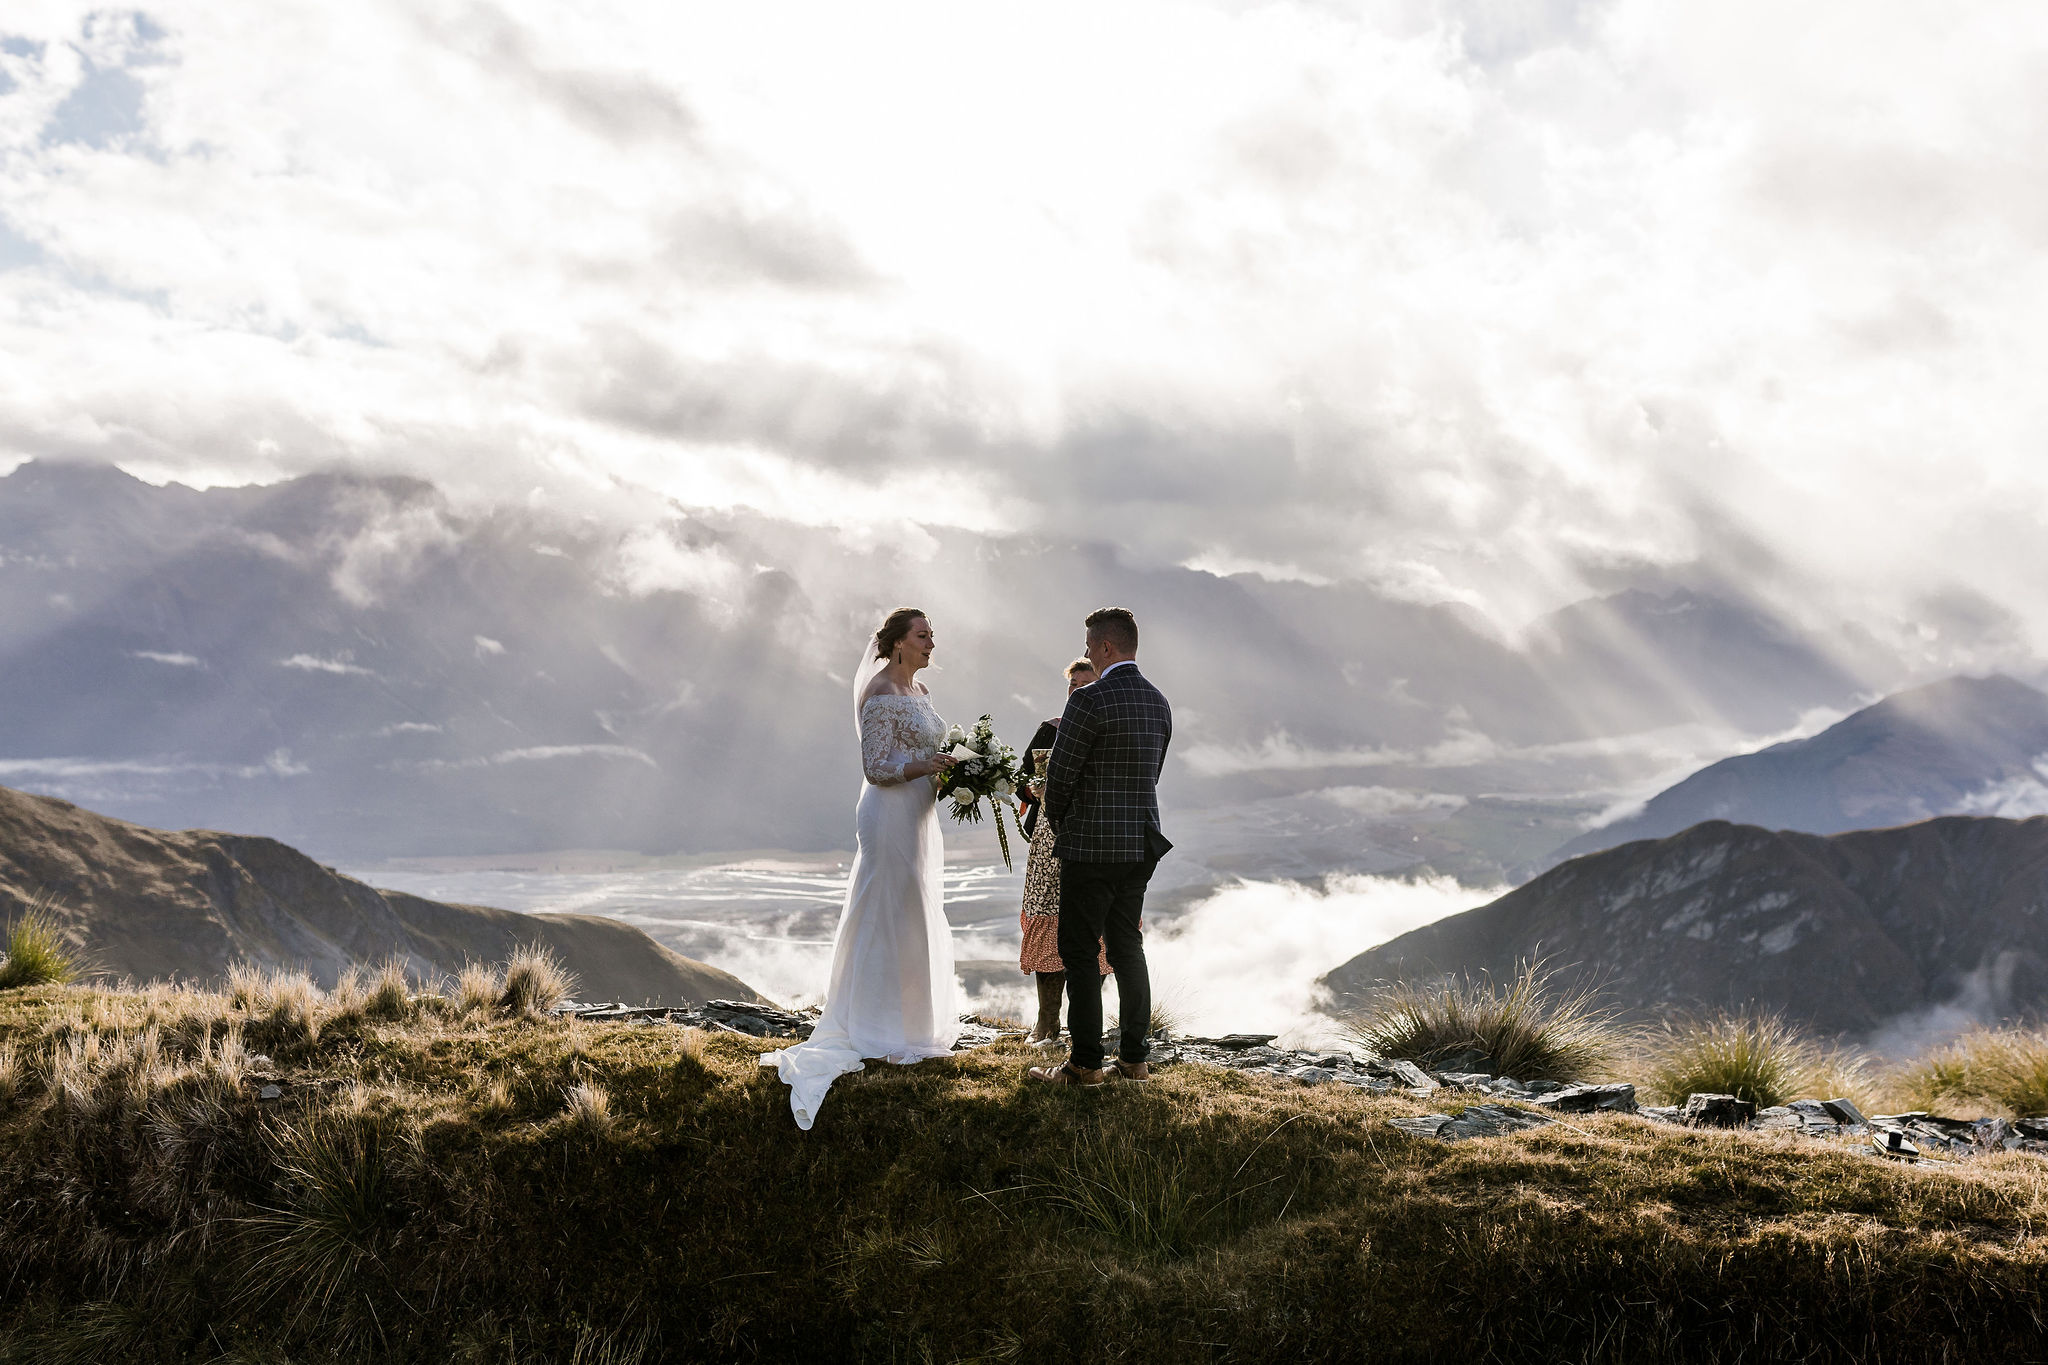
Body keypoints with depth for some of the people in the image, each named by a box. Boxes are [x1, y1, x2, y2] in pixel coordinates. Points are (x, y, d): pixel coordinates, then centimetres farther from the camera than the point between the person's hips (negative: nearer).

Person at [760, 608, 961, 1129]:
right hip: (891, 817, -10)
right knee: (889, 919, -4)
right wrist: (927, 763, -25)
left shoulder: (919, 692, 14)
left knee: (919, 920, 14)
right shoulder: (882, 694, -15)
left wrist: (954, 765, 4)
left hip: (919, 817, 10)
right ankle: (879, 1034, 4)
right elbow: (877, 767, -18)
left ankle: (914, 1023, 24)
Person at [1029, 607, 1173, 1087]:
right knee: (1126, 948, 14)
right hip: (1140, 844, 8)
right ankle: (1134, 1058, 18)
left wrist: (1058, 819, 6)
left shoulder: (1089, 701, -17)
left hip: (1092, 847, -8)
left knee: (1078, 951, 1)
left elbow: (1059, 776, -14)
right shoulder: (1159, 704, 8)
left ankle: (1085, 1063, 4)